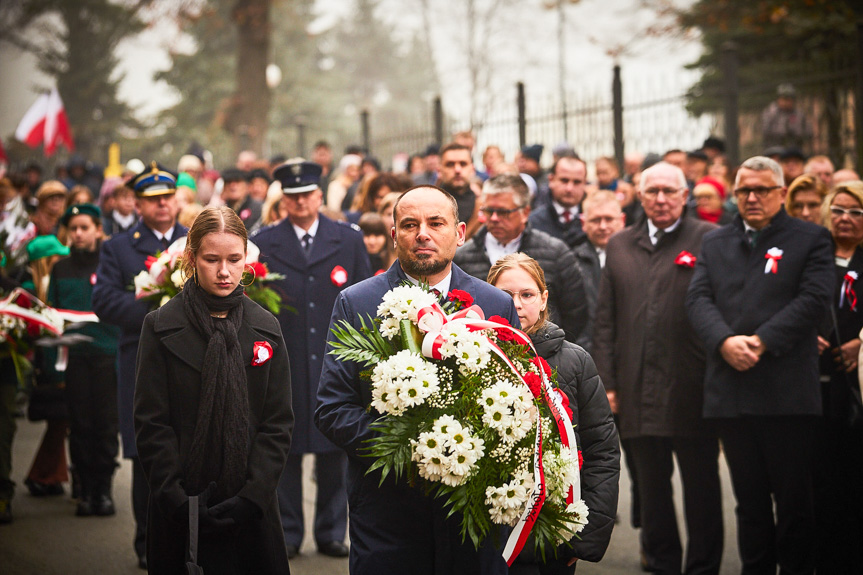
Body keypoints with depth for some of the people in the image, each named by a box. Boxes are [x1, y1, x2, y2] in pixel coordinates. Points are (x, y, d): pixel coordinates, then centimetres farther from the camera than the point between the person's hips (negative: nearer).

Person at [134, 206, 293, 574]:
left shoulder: (265, 328, 6)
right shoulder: (162, 326, 0)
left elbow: (278, 424, 2)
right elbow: (152, 424, -4)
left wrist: (253, 495, -11)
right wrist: (177, 498, -14)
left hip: (251, 511, 2)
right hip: (181, 514, -2)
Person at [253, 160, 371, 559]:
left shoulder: (349, 241, 8)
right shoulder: (263, 245, 5)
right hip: (283, 366, -1)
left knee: (334, 451, 4)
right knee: (284, 451, 2)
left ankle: (331, 532, 15)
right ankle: (287, 533, 11)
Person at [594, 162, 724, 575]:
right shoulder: (619, 246, 14)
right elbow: (605, 320, 13)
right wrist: (606, 382, 5)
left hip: (691, 388, -4)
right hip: (638, 393, 4)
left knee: (700, 487, 4)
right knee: (651, 487, 11)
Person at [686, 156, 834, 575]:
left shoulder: (810, 239, 5)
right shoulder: (715, 243, 17)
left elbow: (813, 299, -6)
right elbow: (699, 299, 6)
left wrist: (761, 341, -15)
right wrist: (725, 341, -13)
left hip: (787, 394, -3)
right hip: (731, 393, 4)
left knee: (795, 501, 0)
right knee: (750, 503, 10)